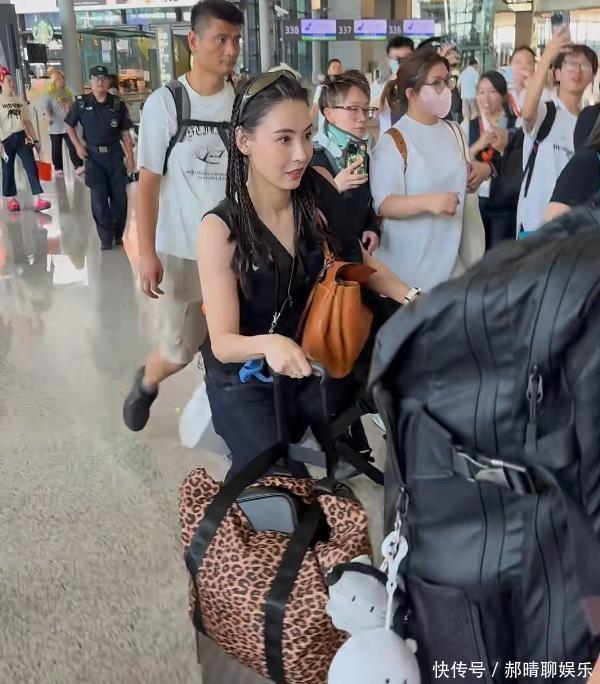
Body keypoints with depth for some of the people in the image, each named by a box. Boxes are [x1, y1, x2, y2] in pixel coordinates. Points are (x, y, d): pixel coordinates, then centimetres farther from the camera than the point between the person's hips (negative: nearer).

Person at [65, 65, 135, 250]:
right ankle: (106, 237, 5)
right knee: (99, 198, -2)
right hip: (93, 155, -1)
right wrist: (78, 146, -2)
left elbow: (125, 134, 1)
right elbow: (70, 126, 10)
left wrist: (130, 158, -1)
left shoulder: (118, 104, -2)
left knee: (119, 196, 4)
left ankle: (118, 234, 21)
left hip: (115, 154, 1)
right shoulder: (81, 103, -2)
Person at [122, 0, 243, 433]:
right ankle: (146, 382, 41)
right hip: (182, 251, -2)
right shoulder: (165, 103, -7)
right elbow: (148, 183, -6)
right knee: (178, 350, 8)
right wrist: (147, 253, -11)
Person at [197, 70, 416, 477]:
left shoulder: (318, 192, -10)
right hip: (247, 377, -4)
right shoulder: (220, 229, -19)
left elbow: (355, 259, 7)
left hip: (314, 363, 4)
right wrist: (267, 344, -40)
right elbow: (222, 341, -18)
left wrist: (410, 298, -11)